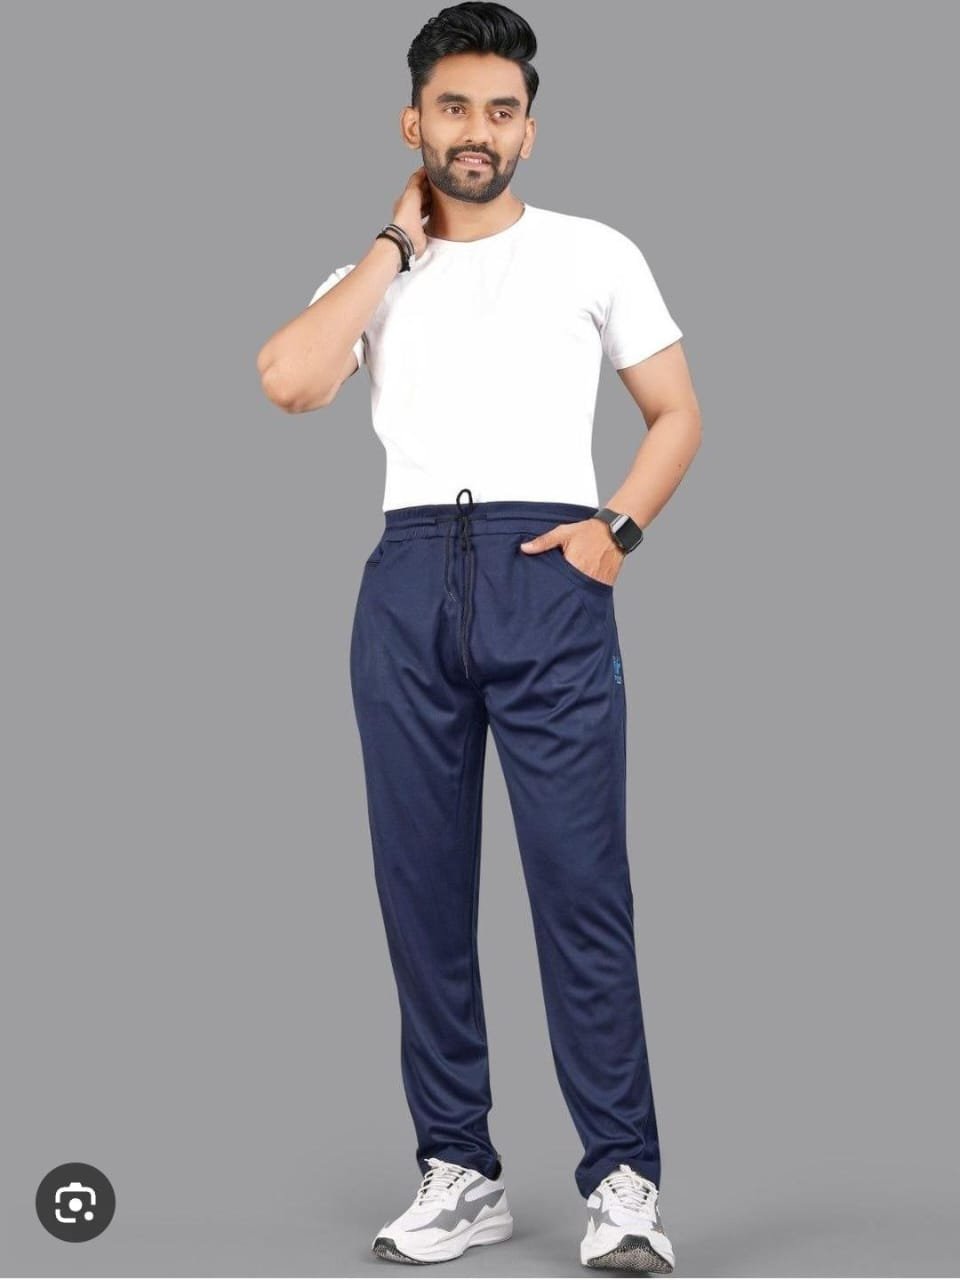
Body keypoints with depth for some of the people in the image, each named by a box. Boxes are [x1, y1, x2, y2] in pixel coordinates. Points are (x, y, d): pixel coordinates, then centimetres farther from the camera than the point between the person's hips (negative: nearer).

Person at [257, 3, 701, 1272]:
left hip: (546, 574, -3)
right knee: (422, 880, 3)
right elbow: (288, 381, -3)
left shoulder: (594, 253, 11)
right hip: (408, 577, 3)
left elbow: (678, 412, 13)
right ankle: (459, 1169, 12)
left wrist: (619, 529, -4)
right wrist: (400, 241, 3)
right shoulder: (377, 272, 17)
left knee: (580, 878, -8)